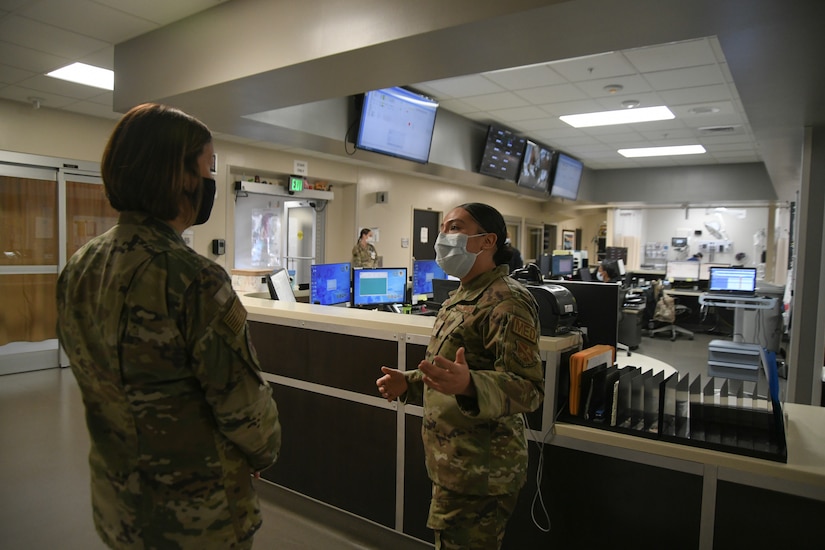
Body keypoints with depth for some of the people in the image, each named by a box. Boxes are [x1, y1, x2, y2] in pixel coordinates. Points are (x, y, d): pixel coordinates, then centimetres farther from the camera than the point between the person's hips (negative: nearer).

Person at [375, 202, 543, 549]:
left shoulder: (507, 302, -21)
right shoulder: (461, 297, 12)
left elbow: (528, 388, -27)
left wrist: (467, 386, -44)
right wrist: (409, 383, 7)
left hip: (480, 473, -10)